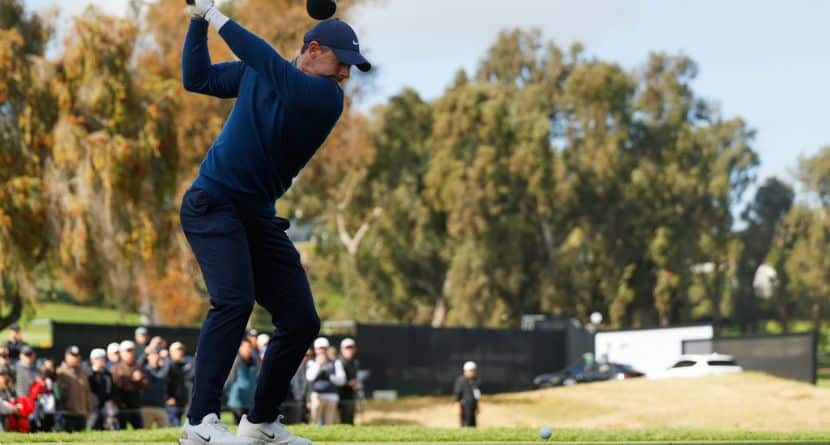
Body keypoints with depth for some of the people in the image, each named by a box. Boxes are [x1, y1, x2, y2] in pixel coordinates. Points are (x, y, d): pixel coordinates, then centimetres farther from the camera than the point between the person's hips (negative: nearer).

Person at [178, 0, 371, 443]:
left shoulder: (327, 98, -6)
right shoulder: (255, 73, 2)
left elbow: (267, 61, -20)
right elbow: (196, 79, 12)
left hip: (259, 217, 4)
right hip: (212, 203, -4)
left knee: (302, 321, 2)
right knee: (234, 300, -25)